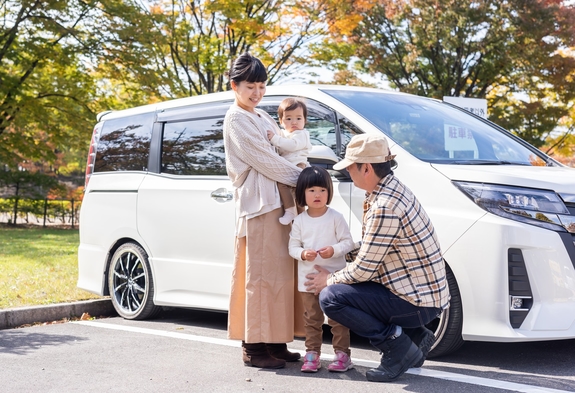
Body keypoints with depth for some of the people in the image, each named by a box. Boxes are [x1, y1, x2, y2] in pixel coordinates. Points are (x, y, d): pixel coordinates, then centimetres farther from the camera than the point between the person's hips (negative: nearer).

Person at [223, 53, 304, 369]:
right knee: (262, 275, -8)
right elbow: (262, 159, -12)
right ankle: (254, 346, -3)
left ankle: (275, 342, 12)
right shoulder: (236, 119, -4)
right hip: (258, 203, -9)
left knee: (281, 273, 7)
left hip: (279, 200, 9)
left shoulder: (262, 118, 24)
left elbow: (282, 149, 18)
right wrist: (301, 177, -8)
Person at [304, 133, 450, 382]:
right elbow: (369, 251, 18)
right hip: (427, 290, 10)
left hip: (418, 301, -10)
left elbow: (363, 269, -18)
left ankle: (397, 345, -6)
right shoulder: (392, 187, 6)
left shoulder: (385, 207, -24)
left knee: (330, 297, -15)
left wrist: (329, 280, -1)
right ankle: (416, 335, 17)